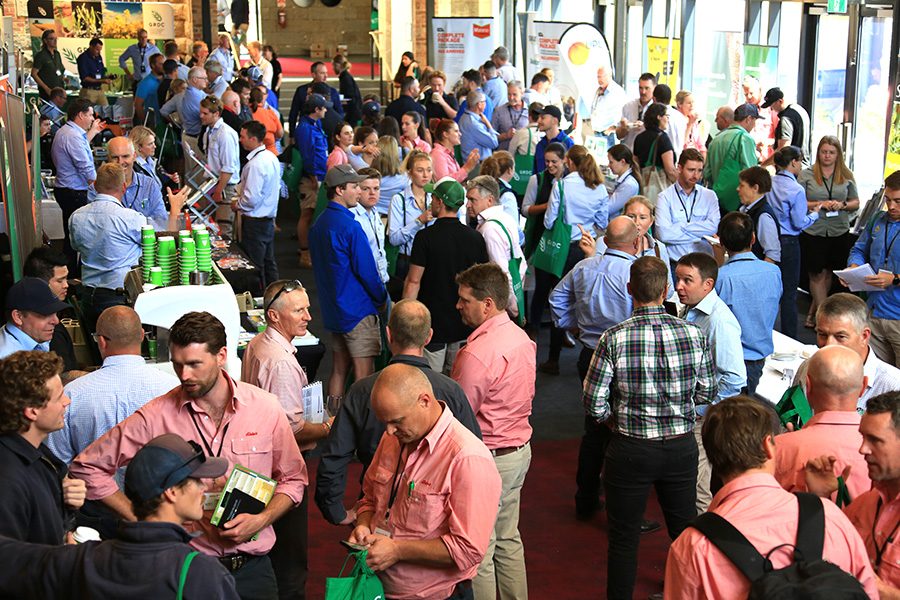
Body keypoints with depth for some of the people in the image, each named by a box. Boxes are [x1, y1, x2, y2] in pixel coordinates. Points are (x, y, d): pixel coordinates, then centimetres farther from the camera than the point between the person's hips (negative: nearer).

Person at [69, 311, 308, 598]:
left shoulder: (265, 408, -4)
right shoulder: (156, 417, -10)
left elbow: (293, 479, 6)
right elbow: (86, 467, -4)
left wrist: (261, 519, -13)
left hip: (252, 566, 1)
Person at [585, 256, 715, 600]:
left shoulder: (614, 339, -16)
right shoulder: (693, 334, -9)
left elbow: (594, 405, -13)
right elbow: (707, 393, 2)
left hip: (630, 450, -3)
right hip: (681, 448, 3)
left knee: (623, 539, 12)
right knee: (685, 532, 20)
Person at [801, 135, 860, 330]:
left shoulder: (846, 176, 7)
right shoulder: (806, 175, 0)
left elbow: (856, 203, 11)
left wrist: (842, 204, -10)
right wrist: (820, 204, -14)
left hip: (839, 233, 2)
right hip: (813, 232, -2)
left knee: (828, 273, 10)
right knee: (817, 275, -1)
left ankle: (813, 312, 26)